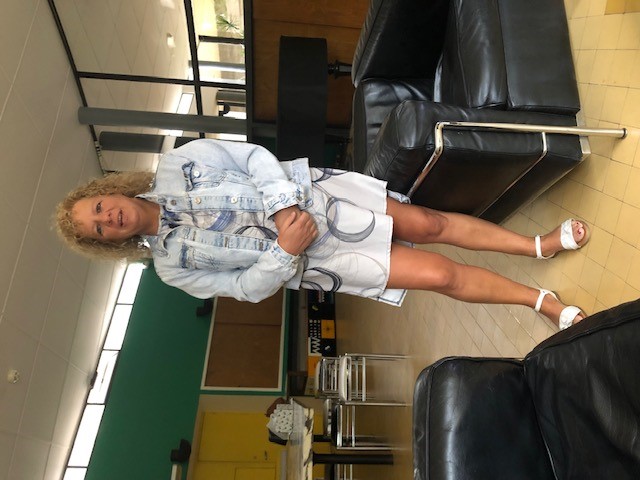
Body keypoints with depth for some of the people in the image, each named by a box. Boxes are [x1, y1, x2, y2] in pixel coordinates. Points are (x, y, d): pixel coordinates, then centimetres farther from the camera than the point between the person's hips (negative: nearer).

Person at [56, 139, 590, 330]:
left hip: (312, 193, 2)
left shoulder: (175, 166, 0)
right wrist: (285, 250, -20)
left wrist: (284, 207, -19)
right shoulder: (172, 265, 2)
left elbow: (252, 156, -4)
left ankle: (538, 244, 19)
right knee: (439, 275, -7)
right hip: (310, 259, -1)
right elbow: (249, 286, -2)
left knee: (429, 223, -6)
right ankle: (543, 300, 13)